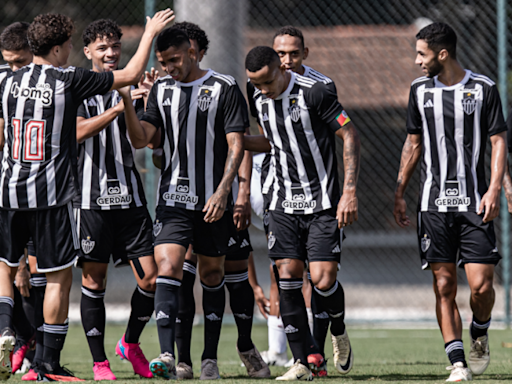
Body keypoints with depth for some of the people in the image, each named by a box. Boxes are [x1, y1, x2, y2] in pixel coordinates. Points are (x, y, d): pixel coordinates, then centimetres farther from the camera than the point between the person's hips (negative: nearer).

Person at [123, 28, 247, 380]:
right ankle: (167, 357, -22)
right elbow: (141, 139, 6)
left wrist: (222, 191, -18)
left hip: (213, 202, -2)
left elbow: (236, 145, -8)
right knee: (167, 269, -14)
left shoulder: (224, 89, -4)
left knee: (212, 274, 9)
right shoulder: (162, 89, 9)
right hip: (173, 197, 2)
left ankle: (210, 358, 20)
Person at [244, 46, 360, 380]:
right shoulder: (261, 101, 6)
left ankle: (339, 332, 21)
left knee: (323, 278, -12)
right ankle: (301, 363, 0)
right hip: (284, 202, 5)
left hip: (323, 203, -5)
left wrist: (350, 192, -16)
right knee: (288, 276, -4)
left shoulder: (314, 93, -14)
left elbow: (350, 136, -11)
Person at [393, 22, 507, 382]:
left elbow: (499, 142, 1)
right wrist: (399, 194, 13)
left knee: (481, 285, -8)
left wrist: (494, 190, -11)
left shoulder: (484, 89, -1)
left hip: (474, 203, -2)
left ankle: (479, 335, 22)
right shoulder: (420, 89, 9)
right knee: (444, 287, -4)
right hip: (433, 203, 2)